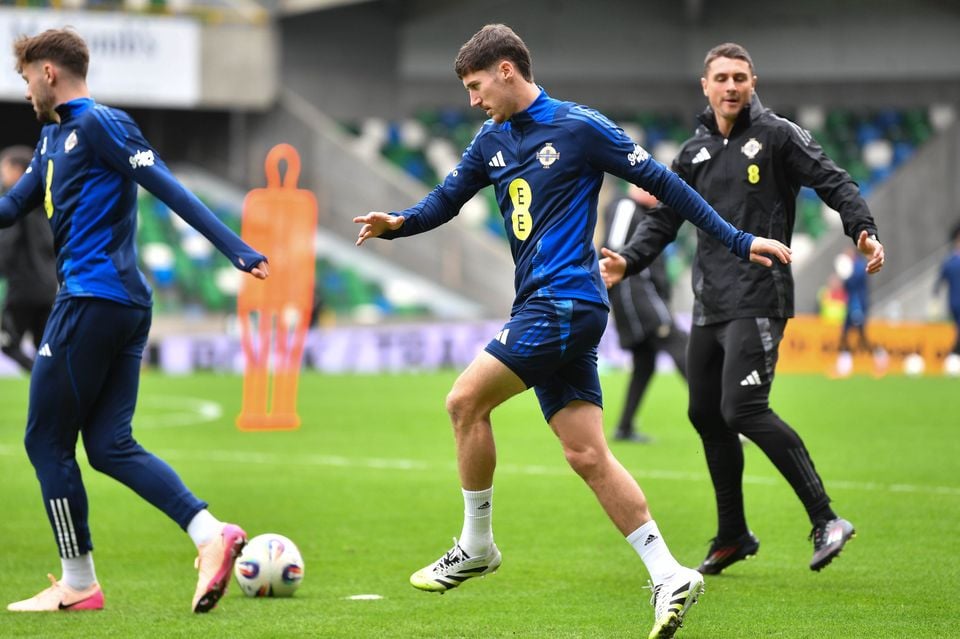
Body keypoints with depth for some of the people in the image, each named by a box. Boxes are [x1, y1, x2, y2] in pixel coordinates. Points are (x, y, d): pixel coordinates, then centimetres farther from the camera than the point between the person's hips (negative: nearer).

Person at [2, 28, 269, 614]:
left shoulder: (100, 125, -9)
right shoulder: (54, 137, 20)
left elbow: (170, 189, -16)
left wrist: (239, 251, -22)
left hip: (91, 299, -9)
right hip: (127, 306, 9)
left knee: (47, 440, 1)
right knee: (109, 445, 6)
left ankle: (77, 583, 6)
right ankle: (211, 533, -9)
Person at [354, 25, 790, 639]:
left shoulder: (579, 127, -6)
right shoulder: (492, 141, 15)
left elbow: (661, 182, -4)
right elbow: (446, 200, 18)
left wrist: (738, 240, -4)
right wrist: (396, 223, -4)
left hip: (566, 302, -8)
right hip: (541, 307, 8)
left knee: (466, 400, -9)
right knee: (587, 454, 2)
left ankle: (476, 546, 4)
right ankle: (669, 576, 1)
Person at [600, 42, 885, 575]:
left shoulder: (777, 135, -2)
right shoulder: (695, 152, 14)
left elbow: (835, 183, -8)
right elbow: (664, 219, 17)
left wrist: (863, 230, -25)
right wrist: (627, 260, 1)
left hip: (757, 300, -7)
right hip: (709, 303, 7)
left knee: (742, 408, -20)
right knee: (705, 413, 11)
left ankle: (825, 520, -16)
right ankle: (733, 537, 24)